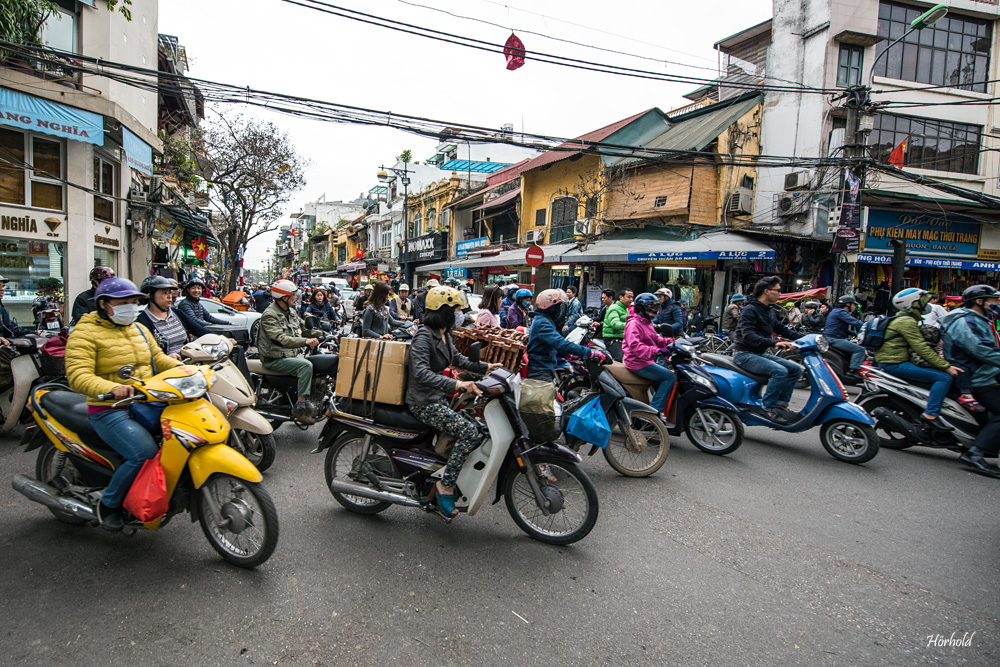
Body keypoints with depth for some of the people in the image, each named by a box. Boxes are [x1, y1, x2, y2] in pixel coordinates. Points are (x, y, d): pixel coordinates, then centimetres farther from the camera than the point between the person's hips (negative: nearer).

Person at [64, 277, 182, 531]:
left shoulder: (139, 329, 17)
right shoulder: (85, 333, -7)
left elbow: (157, 357, 19)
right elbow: (78, 376, -18)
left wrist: (180, 367, -3)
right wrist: (112, 389, -37)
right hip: (110, 411, -7)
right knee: (144, 454, -26)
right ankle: (109, 503, -1)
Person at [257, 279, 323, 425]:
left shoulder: (291, 312, 14)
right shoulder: (269, 315, -14)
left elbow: (304, 328, 21)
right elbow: (280, 339, -28)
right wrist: (305, 341, -40)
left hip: (292, 354, 8)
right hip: (274, 360, -8)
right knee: (306, 365, -28)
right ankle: (300, 407, -26)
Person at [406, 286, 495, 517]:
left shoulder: (444, 334, 11)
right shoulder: (424, 335, -18)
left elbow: (456, 359, 26)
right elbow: (421, 372, -32)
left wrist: (485, 367, 16)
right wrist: (456, 384, -42)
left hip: (437, 398, 10)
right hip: (423, 402, -10)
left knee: (476, 427, 4)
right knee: (470, 433, -22)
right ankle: (445, 486, -11)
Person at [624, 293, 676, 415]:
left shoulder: (647, 323, 21)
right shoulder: (634, 323, -14)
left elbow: (656, 339, 24)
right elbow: (634, 345, -27)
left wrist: (671, 342, 8)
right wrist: (656, 350, -35)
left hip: (647, 361, 11)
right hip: (638, 363, -11)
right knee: (670, 377, -17)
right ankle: (655, 409, -18)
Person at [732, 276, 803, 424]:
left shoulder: (770, 311, 14)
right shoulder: (750, 309, -14)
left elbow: (780, 328, 23)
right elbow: (748, 335, -27)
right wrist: (774, 343, -37)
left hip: (760, 354, 9)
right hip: (745, 355, -9)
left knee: (795, 369, 2)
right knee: (780, 371, -27)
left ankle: (781, 403, 4)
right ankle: (769, 408, -19)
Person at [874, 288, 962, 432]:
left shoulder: (904, 318, 20)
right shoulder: (907, 321, -14)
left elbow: (920, 344, 24)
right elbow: (921, 348, -19)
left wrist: (940, 360, 16)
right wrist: (946, 367, -16)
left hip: (891, 361, 11)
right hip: (895, 364, -11)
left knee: (937, 371, 23)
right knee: (944, 377, -16)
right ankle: (930, 414, -20)